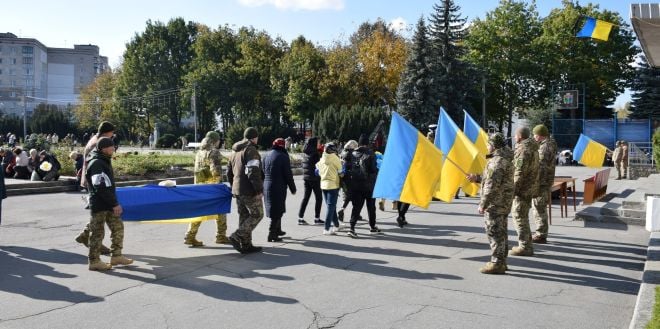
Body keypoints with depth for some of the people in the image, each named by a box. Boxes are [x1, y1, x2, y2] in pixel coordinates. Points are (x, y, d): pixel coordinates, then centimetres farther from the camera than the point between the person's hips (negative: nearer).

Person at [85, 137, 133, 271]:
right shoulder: (96, 164, -18)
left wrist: (114, 202, 14)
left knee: (118, 227, 13)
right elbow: (101, 188, -24)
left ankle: (116, 256, 22)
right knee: (97, 233, 0)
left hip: (108, 204, 9)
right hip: (99, 205, -9)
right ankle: (94, 261, 10)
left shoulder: (104, 161, 13)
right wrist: (115, 204, -21)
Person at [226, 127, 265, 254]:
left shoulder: (234, 151, 17)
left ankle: (246, 245, 15)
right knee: (257, 214, 0)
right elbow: (253, 173, -21)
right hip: (249, 191, -9)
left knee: (244, 216, 13)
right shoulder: (251, 150, -12)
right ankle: (237, 236, -10)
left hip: (237, 190, 9)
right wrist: (259, 190, -19)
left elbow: (229, 172, 23)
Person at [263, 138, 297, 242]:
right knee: (277, 211, 0)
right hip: (279, 187, -7)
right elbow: (288, 174, -11)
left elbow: (263, 172, 14)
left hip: (267, 186, 7)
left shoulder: (267, 155, 9)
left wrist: (262, 187, 21)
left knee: (274, 209, 20)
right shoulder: (283, 156, -11)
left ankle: (277, 230, 32)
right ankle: (272, 234, -2)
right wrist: (292, 188, -2)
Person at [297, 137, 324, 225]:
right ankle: (317, 218, 9)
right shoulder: (315, 153, -15)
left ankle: (300, 218, 8)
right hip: (314, 178, -7)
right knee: (318, 198, 6)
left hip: (306, 178, 7)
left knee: (305, 198, 11)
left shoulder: (305, 153, 7)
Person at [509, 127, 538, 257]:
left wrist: (514, 189, -18)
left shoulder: (524, 149, -18)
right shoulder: (532, 147, 14)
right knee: (523, 217, 18)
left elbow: (520, 172, -22)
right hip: (529, 187, 10)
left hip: (523, 188, -10)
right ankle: (526, 244, 26)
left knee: (519, 217, -5)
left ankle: (525, 247, -2)